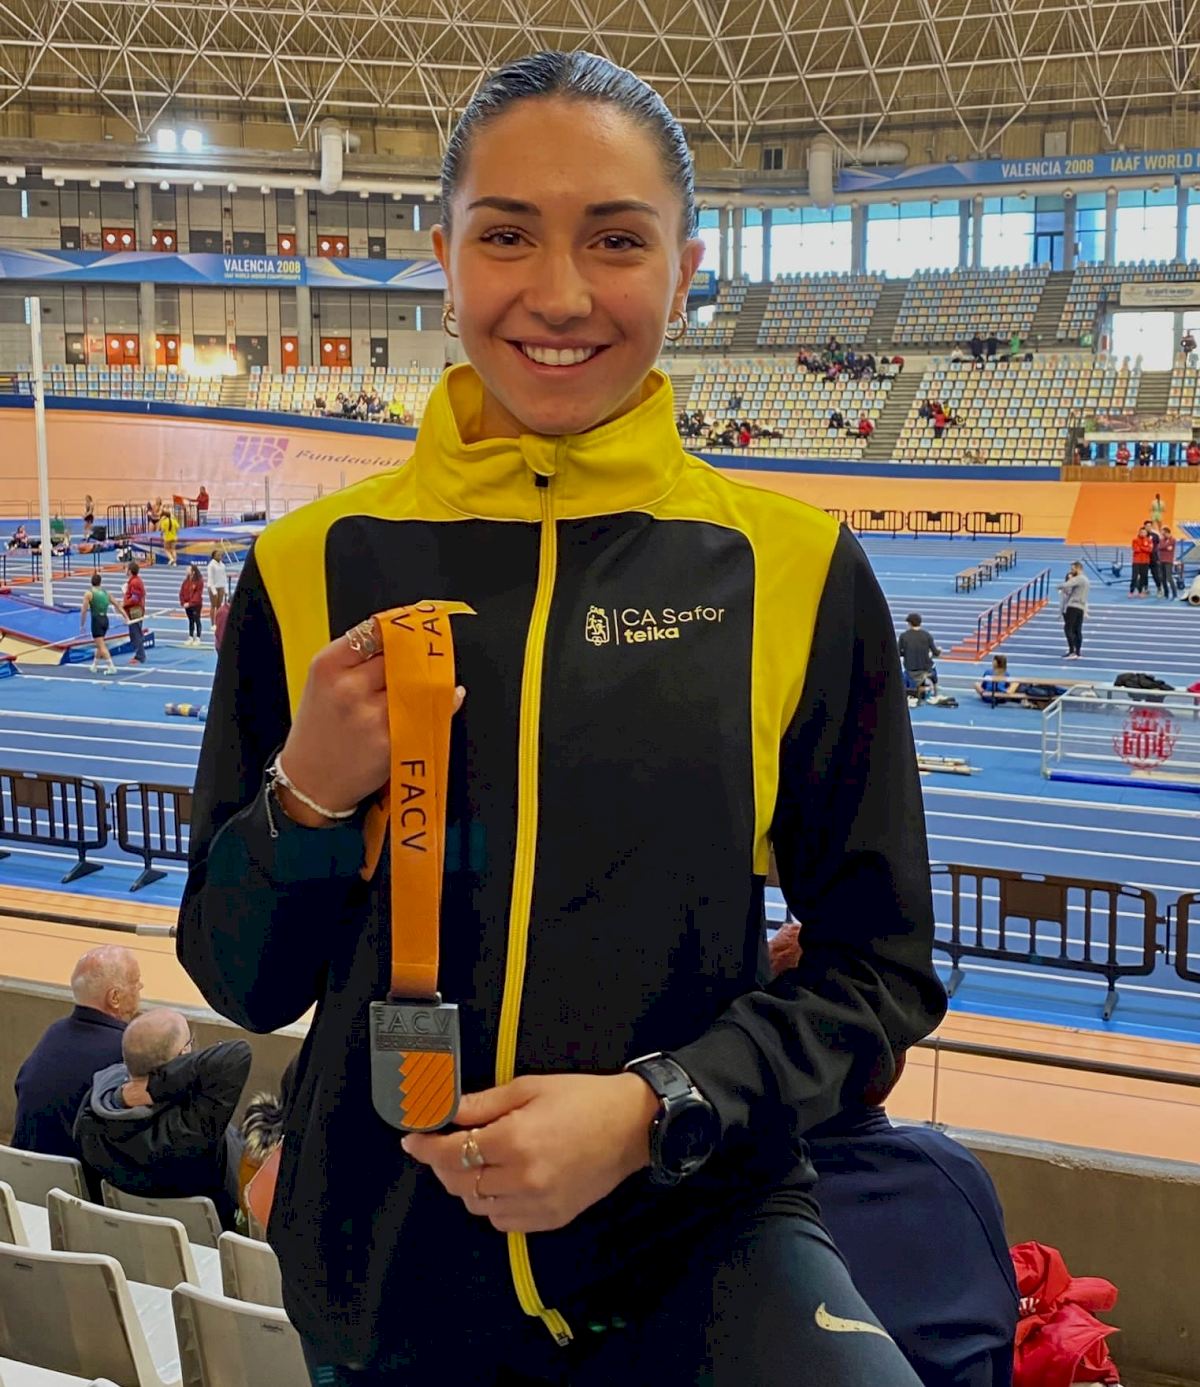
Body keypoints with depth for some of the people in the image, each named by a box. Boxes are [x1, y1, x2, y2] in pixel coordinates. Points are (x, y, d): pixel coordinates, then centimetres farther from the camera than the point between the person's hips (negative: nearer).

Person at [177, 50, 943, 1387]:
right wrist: (311, 797, -15)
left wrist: (656, 1106, -15)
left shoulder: (792, 571, -6)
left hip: (697, 1235, -2)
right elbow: (240, 979, 4)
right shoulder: (315, 568, -3)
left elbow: (879, 967, 0)